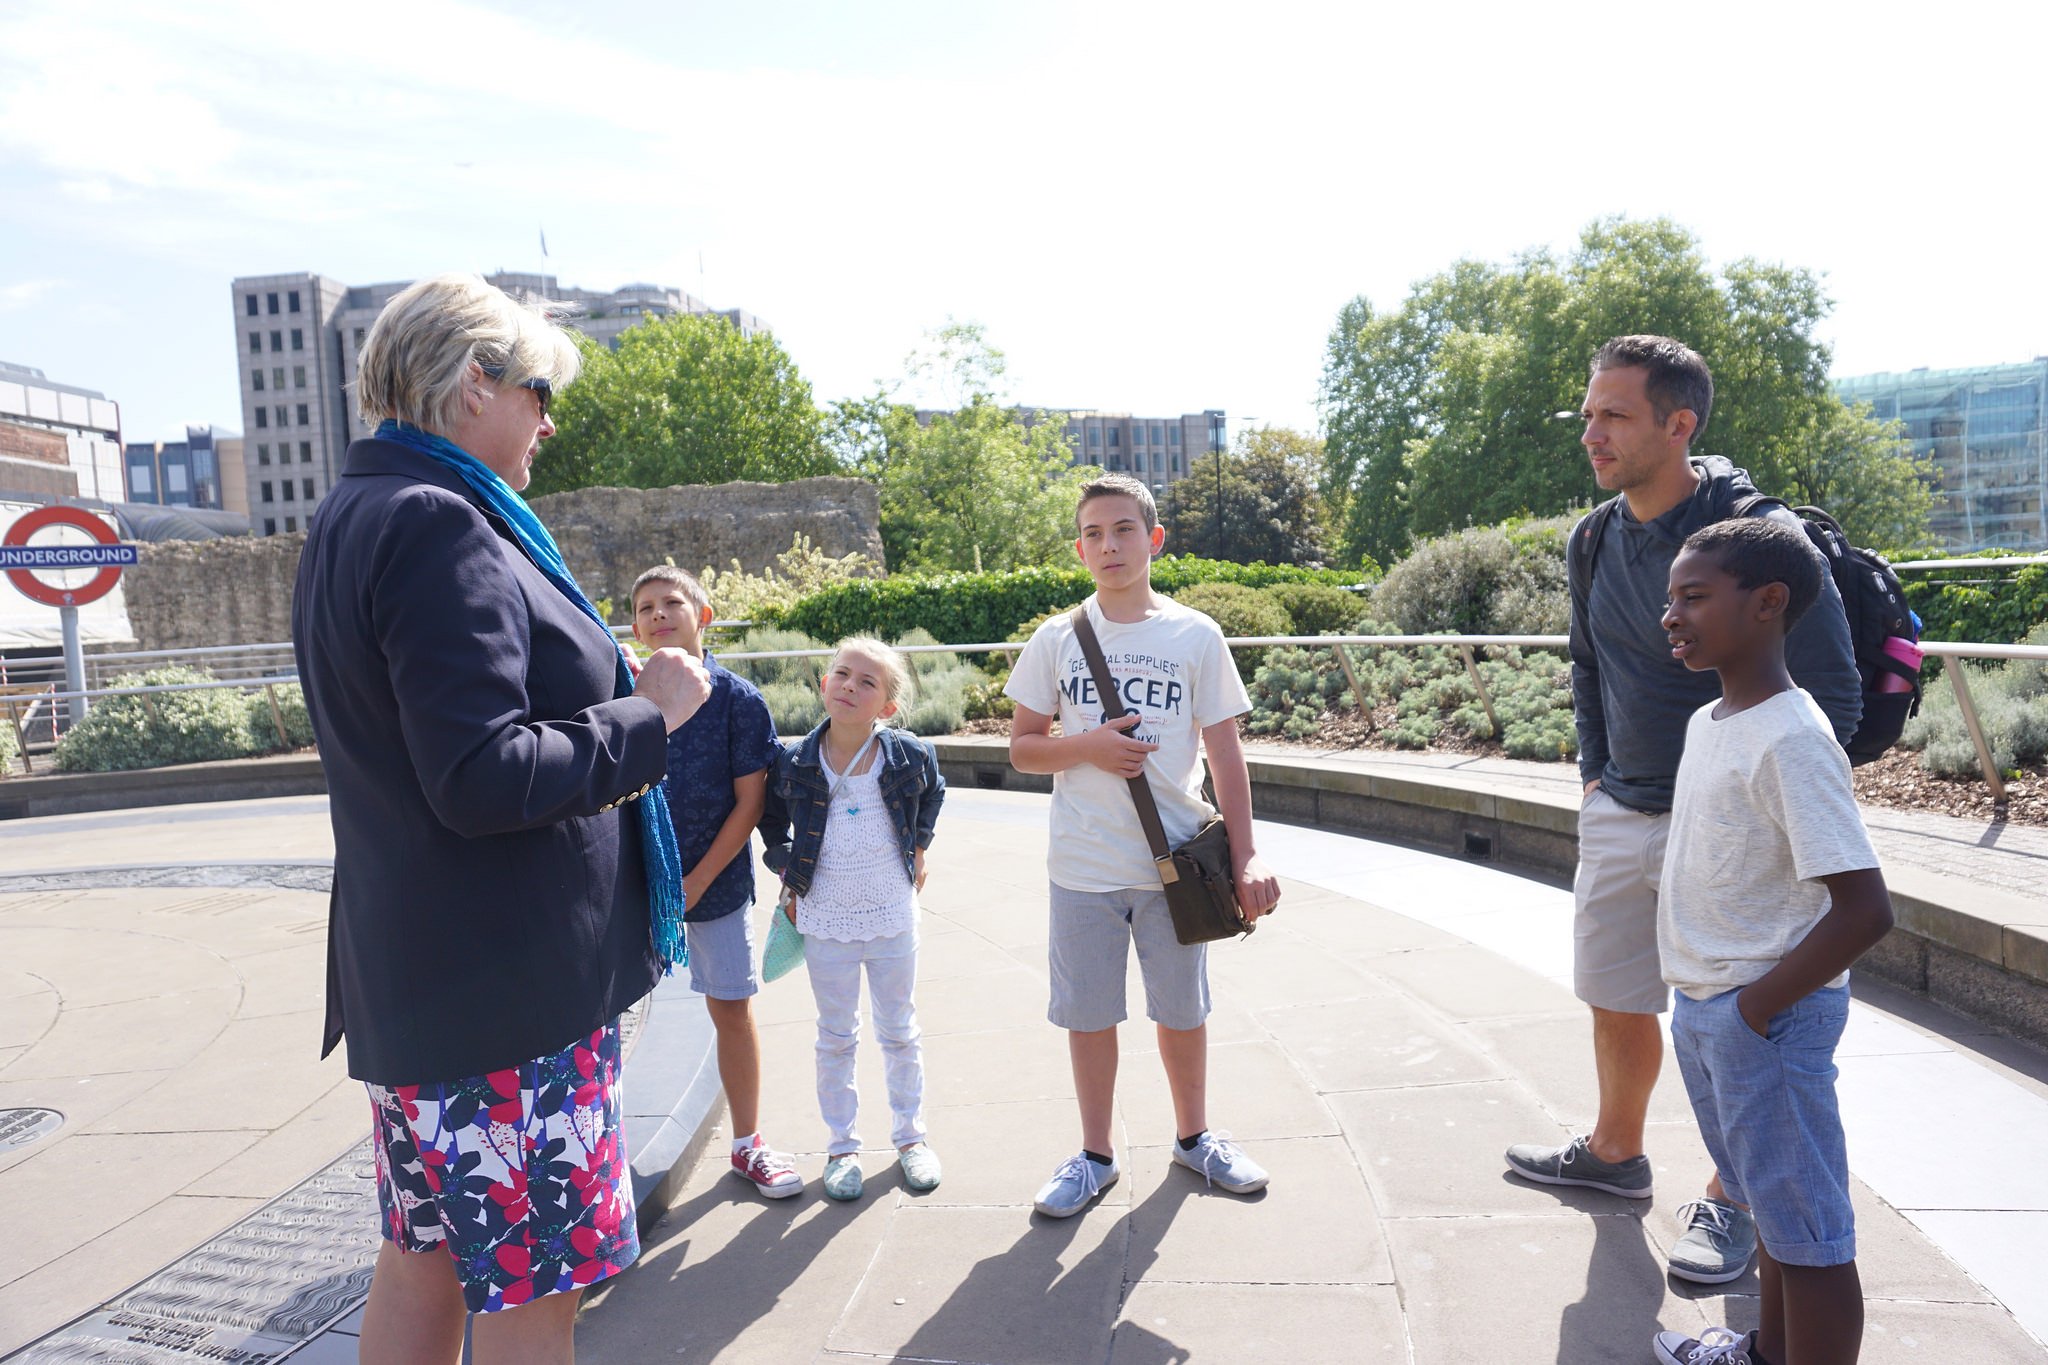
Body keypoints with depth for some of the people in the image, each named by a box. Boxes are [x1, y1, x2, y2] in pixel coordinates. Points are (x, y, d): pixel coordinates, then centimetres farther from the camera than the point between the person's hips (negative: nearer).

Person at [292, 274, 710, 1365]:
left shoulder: (354, 520, 14)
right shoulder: (438, 525, -19)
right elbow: (483, 779, -26)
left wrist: (617, 694, 12)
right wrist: (647, 716, -14)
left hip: (413, 979, 10)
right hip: (505, 989, -10)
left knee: (422, 1262, 21)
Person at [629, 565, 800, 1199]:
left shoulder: (737, 698, -7)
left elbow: (749, 801, -7)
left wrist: (698, 880, -11)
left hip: (715, 881, -1)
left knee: (732, 1010, 8)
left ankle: (747, 1144, 25)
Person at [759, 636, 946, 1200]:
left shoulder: (908, 755, -11)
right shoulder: (796, 762, -11)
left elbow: (932, 793, 13)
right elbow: (771, 819, 8)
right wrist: (789, 877, 3)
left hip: (893, 917, 0)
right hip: (825, 922, 0)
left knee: (900, 1031, 15)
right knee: (836, 1037, 12)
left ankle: (911, 1135, 31)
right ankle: (842, 1145, 26)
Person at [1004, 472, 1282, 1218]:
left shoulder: (1196, 636, -2)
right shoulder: (1056, 639, 1)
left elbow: (1224, 752, 0)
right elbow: (1022, 747, 5)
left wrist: (1246, 856, -6)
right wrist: (1087, 746, -15)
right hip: (1083, 866, 1)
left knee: (1183, 1009, 14)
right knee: (1089, 1014, 10)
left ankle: (1194, 1135, 36)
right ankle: (1095, 1154, 28)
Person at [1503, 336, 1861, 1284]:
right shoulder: (1595, 541, 3)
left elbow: (1832, 695, -13)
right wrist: (1595, 773, 11)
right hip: (1619, 817, 6)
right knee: (1617, 1004, 18)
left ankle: (1728, 1201, 28)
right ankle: (1616, 1152, 40)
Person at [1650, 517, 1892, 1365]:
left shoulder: (1791, 740, -22)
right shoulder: (1706, 722, 6)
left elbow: (1864, 909, -25)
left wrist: (1758, 1007, -18)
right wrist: (1697, 1000, 14)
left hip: (1766, 1017, -9)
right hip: (1700, 1008, 10)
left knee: (1806, 1229, 4)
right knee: (1766, 1201, 26)